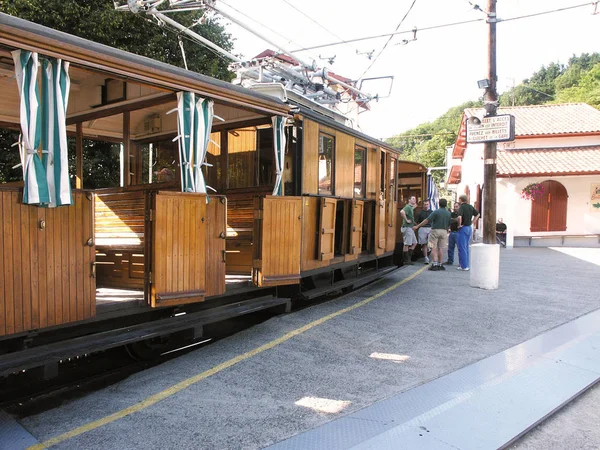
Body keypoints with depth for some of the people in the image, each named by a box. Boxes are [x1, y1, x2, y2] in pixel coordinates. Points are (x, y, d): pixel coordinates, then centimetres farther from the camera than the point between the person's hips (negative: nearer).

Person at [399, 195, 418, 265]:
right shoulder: (407, 207, -14)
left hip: (410, 228, 10)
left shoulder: (411, 208, 17)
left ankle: (409, 258, 18)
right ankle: (406, 260, 2)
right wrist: (406, 220, -24)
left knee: (414, 243, 14)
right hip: (407, 228, -10)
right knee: (407, 244, -4)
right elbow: (402, 212, -33)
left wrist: (413, 207, 21)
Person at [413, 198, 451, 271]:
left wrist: (418, 226, -8)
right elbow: (449, 225, 11)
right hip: (444, 231, 4)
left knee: (434, 248, -1)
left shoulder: (436, 212, -11)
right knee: (440, 248, 9)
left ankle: (435, 264, -9)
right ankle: (439, 264, 13)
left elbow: (427, 220, -13)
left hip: (435, 230, -4)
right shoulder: (448, 213, 5)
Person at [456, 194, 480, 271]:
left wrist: (459, 224, -16)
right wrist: (472, 222, 14)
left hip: (463, 228, -8)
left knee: (462, 248, -2)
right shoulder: (470, 207, 8)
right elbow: (477, 214, 20)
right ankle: (466, 264, 21)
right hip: (469, 228, 8)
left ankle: (464, 266, -2)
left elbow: (459, 217, -32)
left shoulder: (461, 207, -15)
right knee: (466, 247, 16)